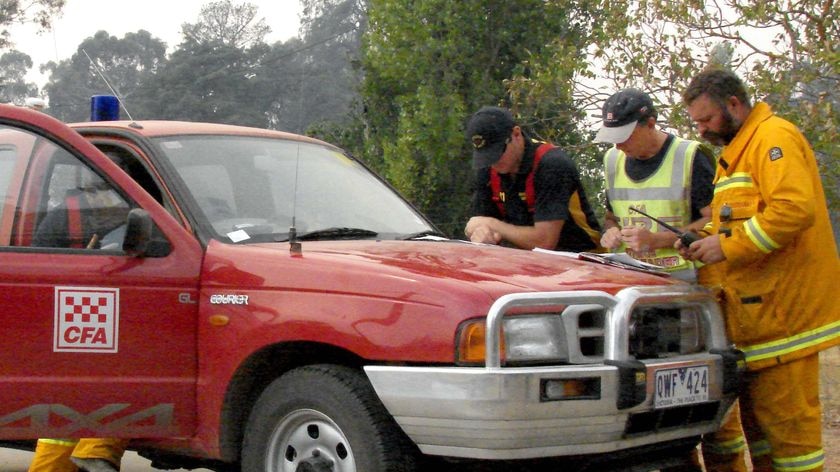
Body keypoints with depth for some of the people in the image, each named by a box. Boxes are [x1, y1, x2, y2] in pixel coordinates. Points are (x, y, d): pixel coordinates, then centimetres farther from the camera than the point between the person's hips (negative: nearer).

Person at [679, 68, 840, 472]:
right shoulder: (735, 151, 23)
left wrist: (727, 246, -19)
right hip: (754, 307, 10)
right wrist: (705, 240, 11)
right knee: (755, 410, 13)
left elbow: (795, 209, -23)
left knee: (785, 416, -9)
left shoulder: (774, 137, -9)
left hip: (782, 306, -10)